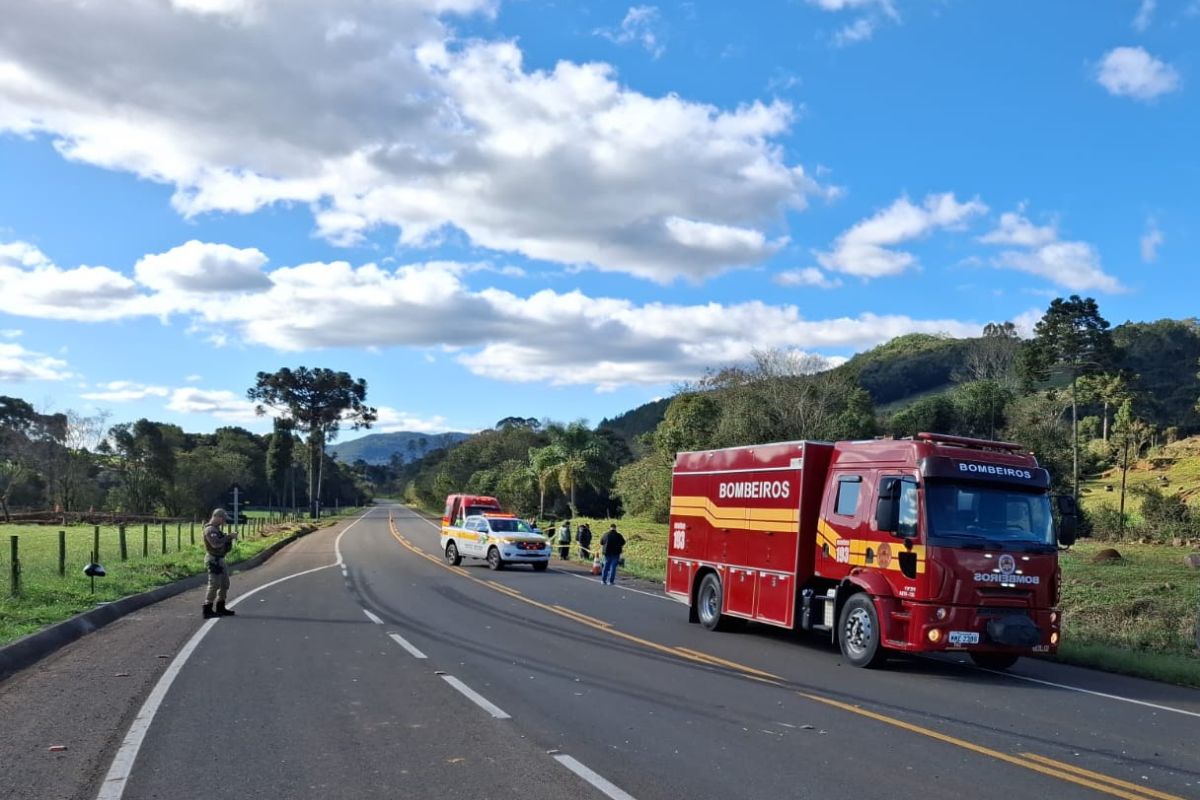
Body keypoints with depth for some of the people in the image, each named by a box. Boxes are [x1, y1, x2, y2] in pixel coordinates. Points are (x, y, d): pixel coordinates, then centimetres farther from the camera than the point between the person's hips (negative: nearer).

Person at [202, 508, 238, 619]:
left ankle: (220, 608, 22)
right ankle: (208, 610, -5)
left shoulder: (217, 529, 17)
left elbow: (222, 543, 20)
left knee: (225, 584, 14)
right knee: (214, 585, -9)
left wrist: (229, 538, 2)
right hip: (214, 560, -10)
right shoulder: (210, 529, -14)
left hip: (220, 559, 10)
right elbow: (216, 543, -29)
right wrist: (228, 537, -22)